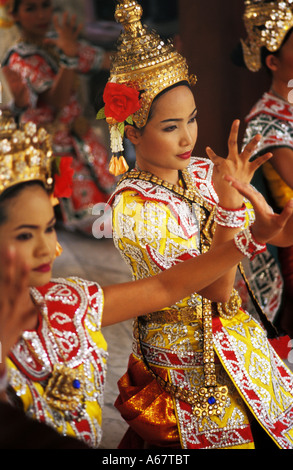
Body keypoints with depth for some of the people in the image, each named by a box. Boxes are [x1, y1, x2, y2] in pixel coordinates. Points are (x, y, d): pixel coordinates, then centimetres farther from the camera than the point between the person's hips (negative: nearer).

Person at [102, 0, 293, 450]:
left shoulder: (204, 172, -3)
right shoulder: (132, 206, -23)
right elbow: (215, 287, -28)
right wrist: (230, 202, -38)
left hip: (241, 335, 6)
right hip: (188, 359, -6)